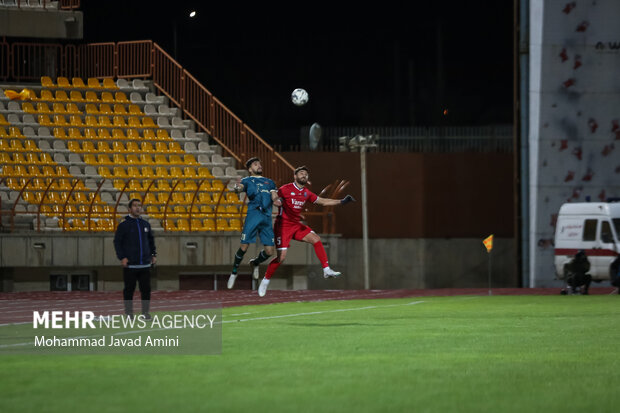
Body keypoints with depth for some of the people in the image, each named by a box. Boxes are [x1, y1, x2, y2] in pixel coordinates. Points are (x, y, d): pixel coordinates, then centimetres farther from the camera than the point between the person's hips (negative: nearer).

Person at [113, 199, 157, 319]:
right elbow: (117, 242, -3)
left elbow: (151, 240, 21)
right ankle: (129, 312, 7)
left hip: (145, 264, 4)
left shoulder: (146, 224, 12)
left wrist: (153, 254, 12)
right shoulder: (124, 225, -1)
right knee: (129, 289, 0)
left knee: (146, 289, 3)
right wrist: (122, 257, -11)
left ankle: (145, 312, 11)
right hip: (130, 265, -4)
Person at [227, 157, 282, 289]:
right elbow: (239, 188, -8)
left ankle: (255, 263, 31)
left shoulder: (269, 182, 27)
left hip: (267, 217, 4)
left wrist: (275, 200, -11)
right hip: (253, 215, -4)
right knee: (244, 247, -11)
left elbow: (274, 196, 14)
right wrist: (237, 187, -33)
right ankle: (234, 272, 8)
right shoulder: (247, 180, 13)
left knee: (269, 251, 0)